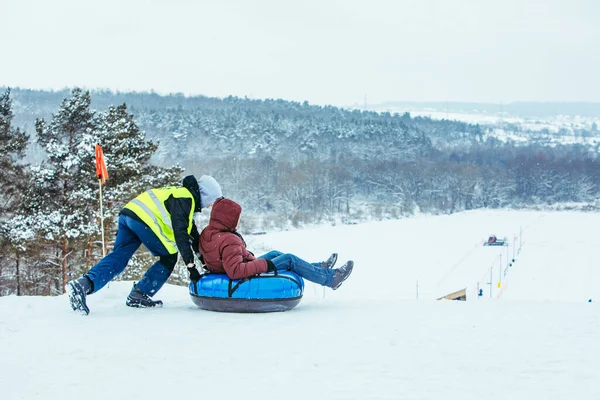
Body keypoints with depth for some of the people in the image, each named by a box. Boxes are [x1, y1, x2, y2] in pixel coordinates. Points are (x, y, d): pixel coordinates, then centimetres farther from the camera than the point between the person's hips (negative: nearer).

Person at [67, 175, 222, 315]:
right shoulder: (184, 200, -5)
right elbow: (180, 234, -15)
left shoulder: (183, 195, 27)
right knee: (169, 259, 6)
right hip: (144, 220, -9)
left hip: (129, 213, 9)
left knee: (118, 258, 0)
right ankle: (139, 295, 4)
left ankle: (85, 284, -20)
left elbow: (191, 230, 36)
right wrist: (191, 266, -14)